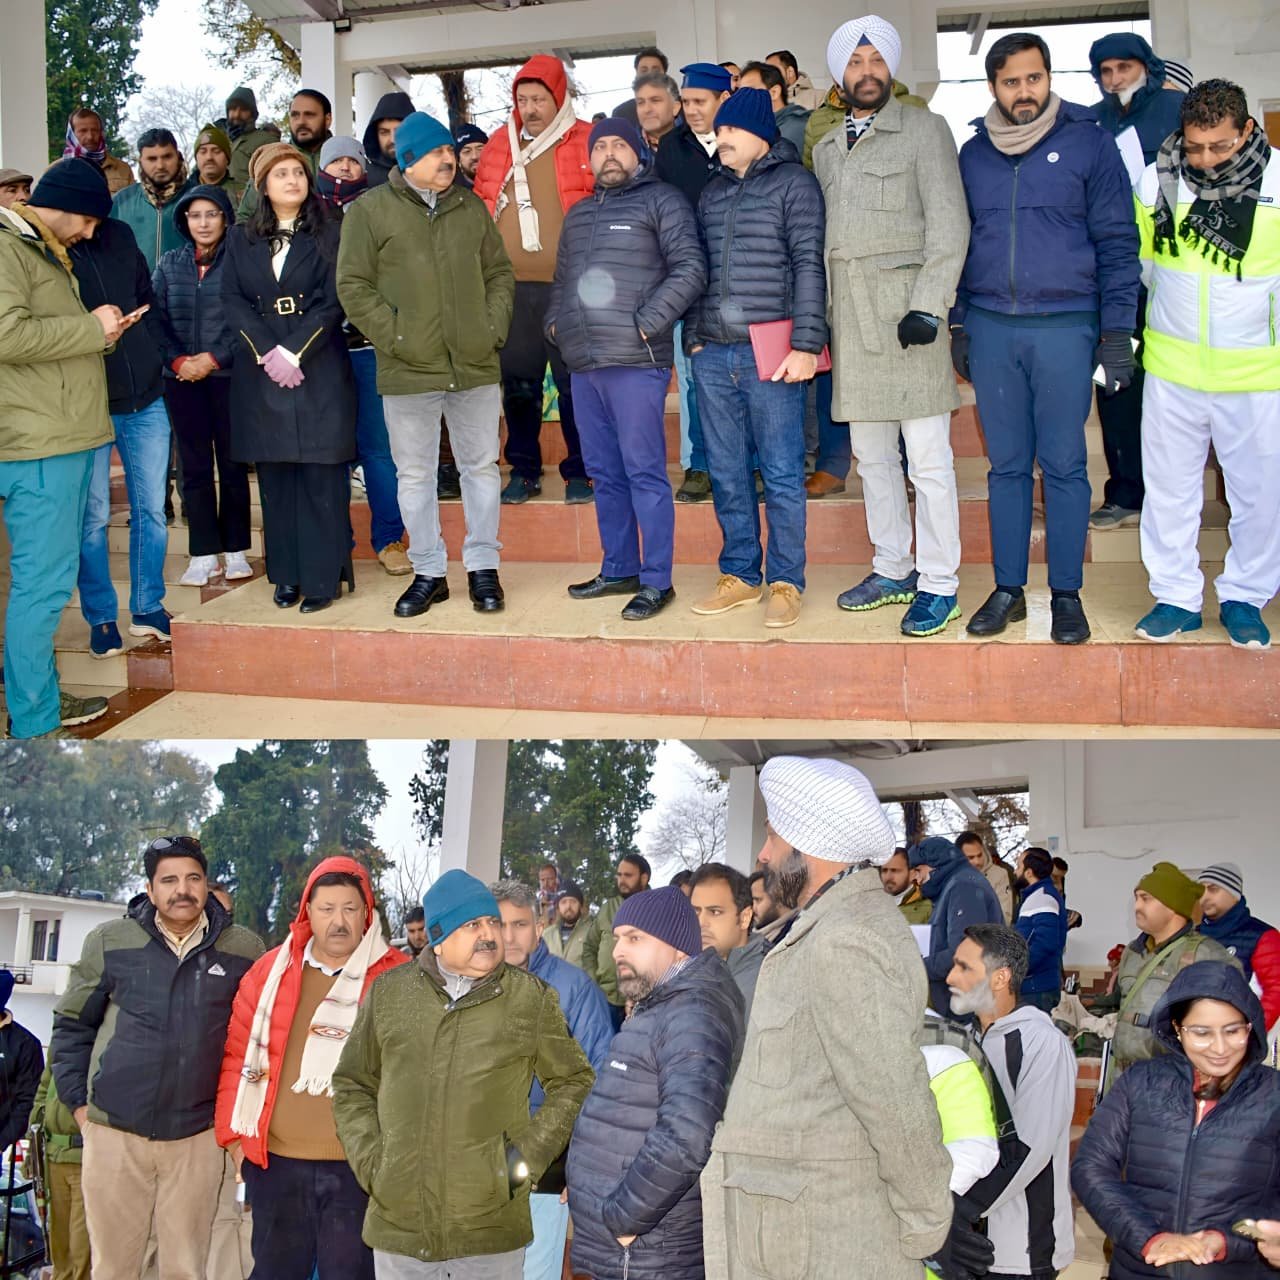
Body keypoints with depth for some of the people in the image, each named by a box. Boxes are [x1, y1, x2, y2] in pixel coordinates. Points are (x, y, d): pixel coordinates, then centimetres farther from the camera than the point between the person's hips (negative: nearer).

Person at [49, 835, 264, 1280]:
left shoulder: (245, 951, 2)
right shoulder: (109, 941, -1)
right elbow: (72, 1025, 9)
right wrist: (78, 1100, 4)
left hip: (199, 1137, 0)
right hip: (115, 1131, 0)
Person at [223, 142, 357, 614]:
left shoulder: (329, 235, 4)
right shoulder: (241, 239, 12)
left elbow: (332, 302, -4)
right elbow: (232, 299, 3)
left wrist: (293, 352, -15)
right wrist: (268, 353, -11)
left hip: (318, 369, -3)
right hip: (261, 373, 3)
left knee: (320, 475, -4)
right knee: (274, 475, 4)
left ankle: (323, 575, 0)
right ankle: (286, 574, 10)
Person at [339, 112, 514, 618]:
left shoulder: (471, 209, 11)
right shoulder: (371, 211, -1)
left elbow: (500, 273, 16)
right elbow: (353, 286, -4)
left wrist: (494, 327, 2)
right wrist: (393, 336, -11)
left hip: (475, 366, 3)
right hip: (408, 369, -3)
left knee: (481, 465, 8)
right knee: (414, 474, 5)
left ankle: (483, 567, 20)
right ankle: (428, 572, 16)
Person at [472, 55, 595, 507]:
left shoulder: (586, 142, 1)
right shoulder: (498, 145, 12)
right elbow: (480, 208, 18)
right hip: (511, 286, 4)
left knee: (574, 380, 1)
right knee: (517, 381, 8)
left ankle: (579, 470, 11)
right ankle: (524, 469, 18)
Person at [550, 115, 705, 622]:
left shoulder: (661, 201, 1)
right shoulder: (578, 214, 22)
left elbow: (690, 268, -9)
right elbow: (561, 279, 30)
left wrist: (647, 324, -14)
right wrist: (555, 323, 13)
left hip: (636, 361, -7)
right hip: (583, 362, 7)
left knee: (644, 472, -6)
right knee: (604, 472, 11)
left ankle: (656, 581, -1)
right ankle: (618, 570, 21)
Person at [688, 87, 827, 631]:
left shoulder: (793, 182, -1)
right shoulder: (713, 191, 17)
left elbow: (809, 265, -7)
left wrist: (806, 343, -14)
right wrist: (693, 336, 14)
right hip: (713, 355, 6)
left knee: (782, 474, -1)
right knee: (727, 474, 9)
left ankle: (784, 581, 7)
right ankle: (740, 574, 19)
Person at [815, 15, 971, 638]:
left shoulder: (923, 129, -1)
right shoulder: (826, 148, 17)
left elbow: (949, 224, -7)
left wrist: (928, 306, -16)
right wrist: (821, 315, 11)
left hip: (907, 311, -6)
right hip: (850, 318, 6)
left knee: (927, 457, -5)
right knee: (871, 455, 11)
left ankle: (938, 582, 1)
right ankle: (892, 569, 22)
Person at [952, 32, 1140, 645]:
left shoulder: (1088, 143, -1)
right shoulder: (973, 154, 10)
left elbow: (1117, 242, -1)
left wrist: (1116, 331, -6)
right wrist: (958, 326, 12)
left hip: (1064, 326, -3)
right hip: (991, 328, 3)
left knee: (1064, 466, 1)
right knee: (1007, 466, 8)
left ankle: (1066, 594, 10)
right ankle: (1007, 589, 16)